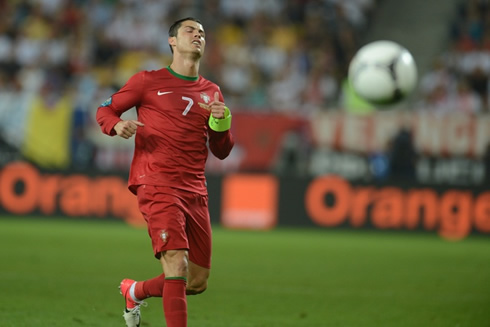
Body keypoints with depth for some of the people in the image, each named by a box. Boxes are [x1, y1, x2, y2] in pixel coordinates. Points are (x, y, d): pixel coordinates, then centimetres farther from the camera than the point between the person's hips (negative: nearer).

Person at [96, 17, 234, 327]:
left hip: (195, 191, 6)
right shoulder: (149, 81, 4)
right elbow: (105, 110, 11)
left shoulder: (211, 92, 17)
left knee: (197, 283, 9)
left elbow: (221, 151, 17)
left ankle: (135, 291, 35)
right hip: (158, 185, -6)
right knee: (177, 265, -22)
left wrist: (221, 122, -3)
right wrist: (117, 125, -12)